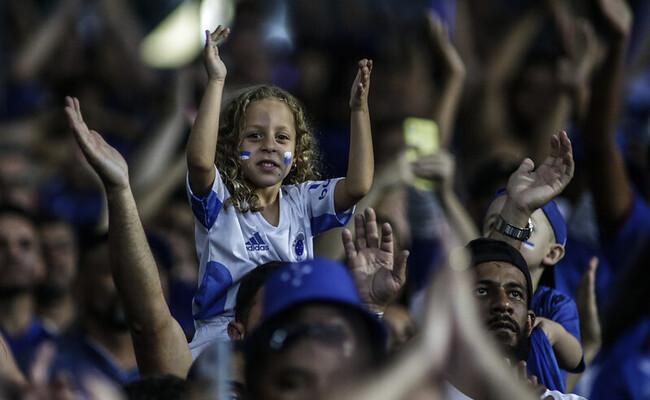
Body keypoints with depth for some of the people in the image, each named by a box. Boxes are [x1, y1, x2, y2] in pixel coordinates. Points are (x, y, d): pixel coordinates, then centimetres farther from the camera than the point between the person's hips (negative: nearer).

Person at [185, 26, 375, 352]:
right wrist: (216, 81, -22)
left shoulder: (301, 201, 13)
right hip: (222, 334, -4)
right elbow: (200, 160, -22)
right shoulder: (219, 202, 0)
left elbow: (358, 185, -3)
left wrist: (359, 109, -7)